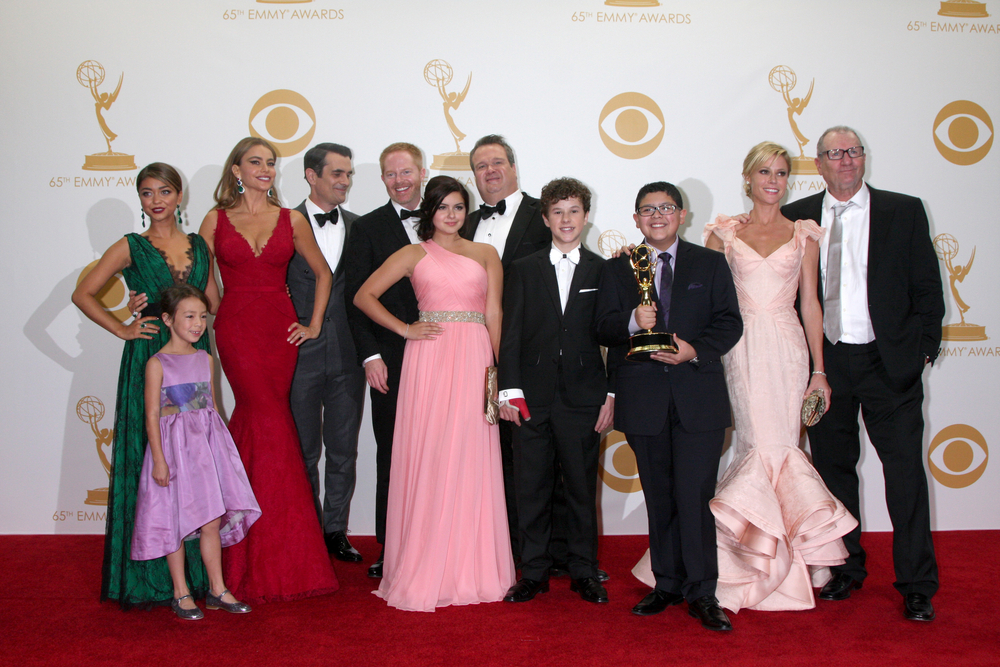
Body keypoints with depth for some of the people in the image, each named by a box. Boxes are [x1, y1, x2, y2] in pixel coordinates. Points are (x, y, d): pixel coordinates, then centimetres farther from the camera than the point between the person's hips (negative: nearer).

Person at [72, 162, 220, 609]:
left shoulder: (199, 246, 12)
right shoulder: (131, 248, 3)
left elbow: (214, 304, 15)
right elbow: (82, 294, 2)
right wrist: (123, 330, -5)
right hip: (148, 360, -3)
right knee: (149, 459, -2)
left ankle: (196, 569, 16)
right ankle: (150, 575, 8)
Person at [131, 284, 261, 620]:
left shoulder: (205, 359, 9)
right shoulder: (158, 363, -7)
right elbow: (152, 415, -9)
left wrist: (220, 446, 13)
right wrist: (159, 459, -14)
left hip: (207, 442, 5)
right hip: (174, 444, -5)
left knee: (213, 521, 6)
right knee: (176, 521, 3)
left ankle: (217, 590, 17)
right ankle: (181, 593, 15)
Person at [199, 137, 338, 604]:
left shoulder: (291, 220, 9)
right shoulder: (216, 220, 6)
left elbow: (323, 273, 16)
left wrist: (314, 324, 10)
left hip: (280, 329, 2)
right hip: (236, 328, -2)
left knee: (256, 422, 2)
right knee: (272, 424, -10)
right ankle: (286, 554, -1)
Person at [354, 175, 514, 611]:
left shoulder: (485, 255, 16)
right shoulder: (413, 255, 12)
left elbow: (494, 315, 9)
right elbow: (364, 296, 8)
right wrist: (404, 329, -2)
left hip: (474, 362, 1)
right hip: (429, 360, -1)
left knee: (471, 460, 1)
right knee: (427, 459, -2)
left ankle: (472, 568, 12)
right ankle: (424, 571, 8)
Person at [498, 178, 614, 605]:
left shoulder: (603, 271, 7)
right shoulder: (523, 270, 9)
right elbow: (510, 334, 4)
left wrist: (611, 395, -1)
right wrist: (510, 389, -5)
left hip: (583, 398, 0)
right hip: (533, 398, 1)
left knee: (582, 488, 7)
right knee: (532, 489, 5)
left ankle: (584, 572, 20)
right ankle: (533, 573, 17)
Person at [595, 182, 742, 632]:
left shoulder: (711, 264, 10)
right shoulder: (617, 270, 12)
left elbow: (730, 323, 3)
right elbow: (603, 329, 3)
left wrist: (696, 350, -14)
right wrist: (632, 321, -17)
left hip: (698, 396, -1)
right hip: (643, 399, 2)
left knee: (695, 496, -7)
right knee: (659, 497, 10)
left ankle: (702, 594, 4)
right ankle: (667, 584, 22)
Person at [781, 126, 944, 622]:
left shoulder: (904, 211, 2)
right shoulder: (796, 218, 5)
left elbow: (927, 287, 4)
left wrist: (924, 349, -2)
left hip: (888, 362, -2)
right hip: (824, 362, 2)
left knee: (906, 471, -1)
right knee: (834, 469, 12)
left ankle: (916, 585, 11)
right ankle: (847, 569, 27)